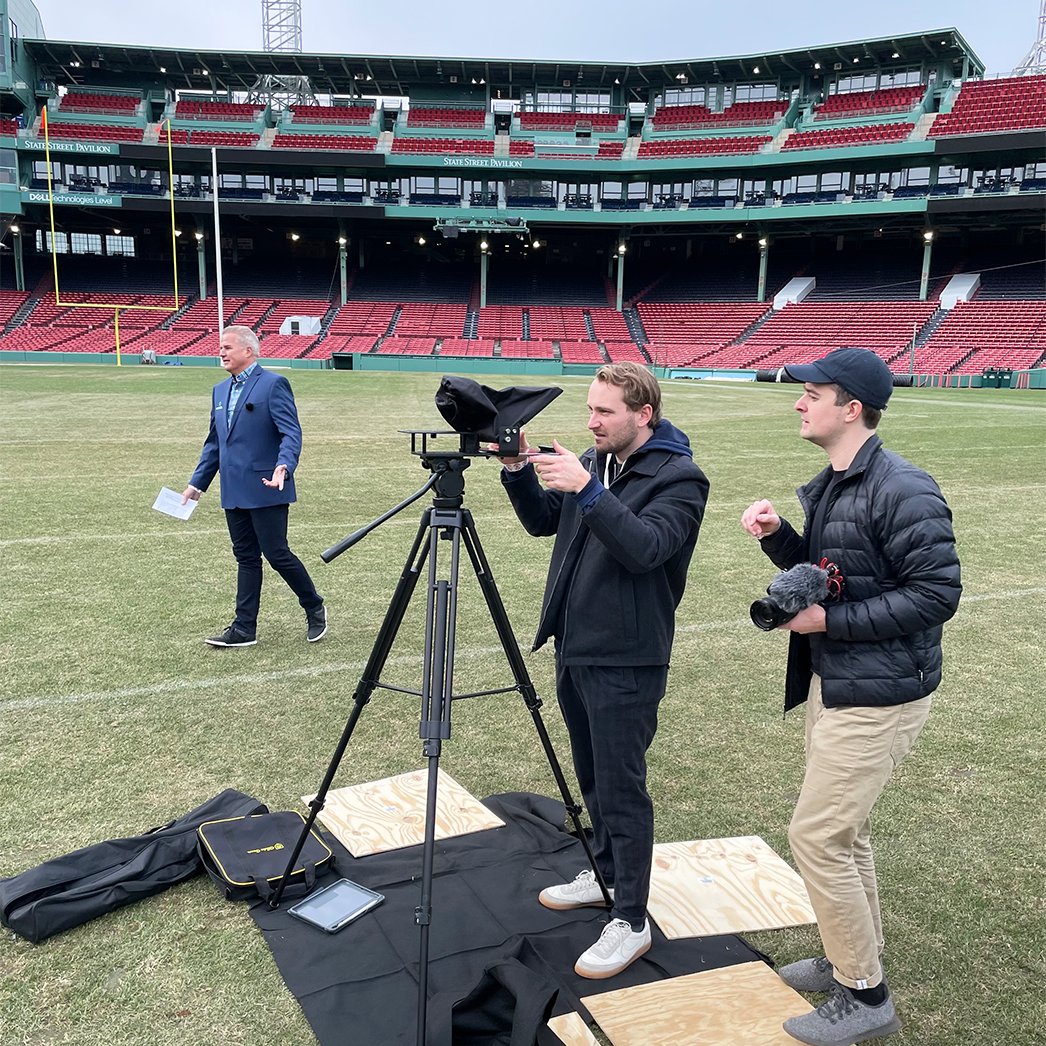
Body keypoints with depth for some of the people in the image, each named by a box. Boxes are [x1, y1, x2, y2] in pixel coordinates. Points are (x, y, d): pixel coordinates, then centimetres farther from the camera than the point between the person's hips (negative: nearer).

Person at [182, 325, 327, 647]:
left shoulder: (273, 384, -8)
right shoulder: (220, 391, 16)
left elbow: (291, 433, -15)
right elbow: (213, 442, 22)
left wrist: (283, 467, -32)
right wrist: (197, 483, 18)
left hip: (265, 489, -7)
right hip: (234, 492, 7)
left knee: (277, 555, -3)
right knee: (246, 558, 11)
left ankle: (314, 608, 18)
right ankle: (244, 629, 16)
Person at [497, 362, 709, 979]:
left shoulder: (680, 478, -13)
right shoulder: (594, 462, 9)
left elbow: (645, 548, -27)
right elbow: (543, 522, 12)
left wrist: (588, 490, -35)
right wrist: (519, 469, -4)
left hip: (625, 660, -8)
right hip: (573, 648, 8)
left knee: (622, 789, -1)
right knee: (593, 779, 20)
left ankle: (631, 921, 12)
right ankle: (605, 874, 38)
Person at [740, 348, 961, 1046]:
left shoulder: (902, 490, -20)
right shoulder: (829, 486, 9)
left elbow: (938, 592, -22)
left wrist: (830, 621, -21)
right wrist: (777, 535, -1)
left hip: (878, 696, -9)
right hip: (833, 684, 10)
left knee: (816, 837, -4)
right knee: (844, 832, 20)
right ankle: (853, 960, 38)